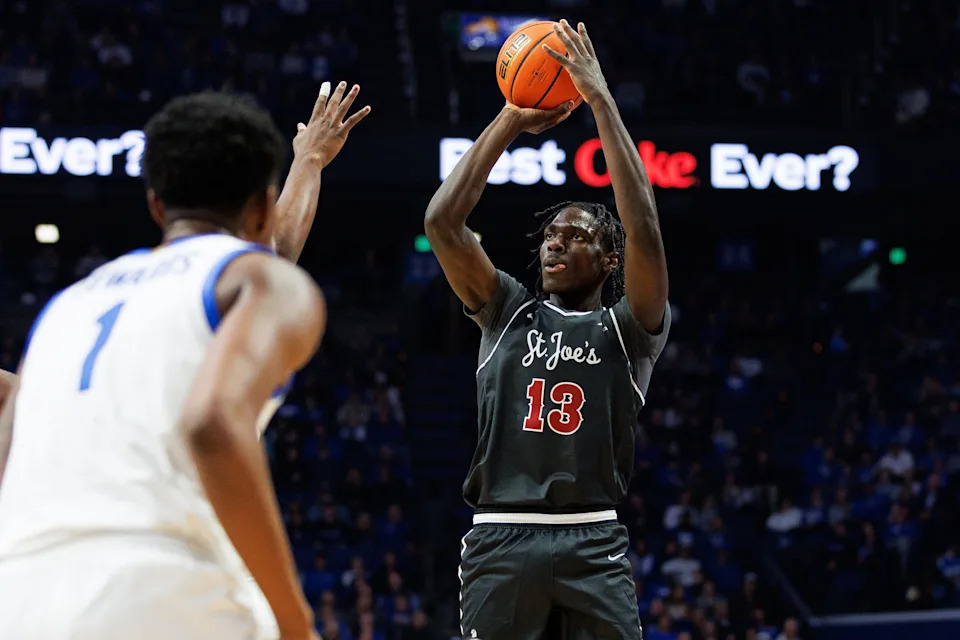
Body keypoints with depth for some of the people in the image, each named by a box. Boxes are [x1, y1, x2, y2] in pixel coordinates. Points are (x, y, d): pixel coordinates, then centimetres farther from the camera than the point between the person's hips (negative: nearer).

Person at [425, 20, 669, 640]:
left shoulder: (629, 327, 7)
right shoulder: (509, 311, 15)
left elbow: (644, 230, -9)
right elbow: (443, 221, 3)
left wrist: (602, 100, -10)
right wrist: (511, 121, 2)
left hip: (593, 542, -2)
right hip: (502, 539, 2)